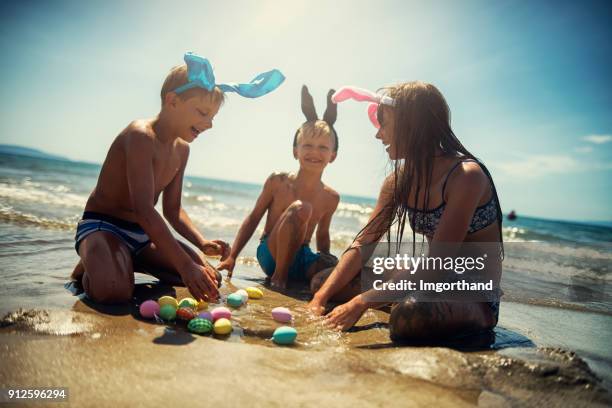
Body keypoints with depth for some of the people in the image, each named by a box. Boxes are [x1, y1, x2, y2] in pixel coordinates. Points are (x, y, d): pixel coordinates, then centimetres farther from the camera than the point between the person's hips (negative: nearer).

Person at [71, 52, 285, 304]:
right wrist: (185, 265, -38)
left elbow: (172, 209, 8)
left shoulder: (182, 149, 5)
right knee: (114, 291, -36)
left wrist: (203, 243, -9)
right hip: (103, 226, -7)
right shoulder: (141, 135, -22)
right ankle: (88, 269, 1)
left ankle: (133, 262, 14)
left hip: (144, 234, 8)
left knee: (210, 278, -1)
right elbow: (144, 210, -33)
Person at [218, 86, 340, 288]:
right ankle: (278, 277, -19)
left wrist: (327, 261, 1)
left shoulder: (331, 198, 2)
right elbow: (253, 218, 1)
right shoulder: (278, 181, -6)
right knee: (300, 208, -31)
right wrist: (232, 257, -2)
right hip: (270, 255, -2)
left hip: (301, 259, 3)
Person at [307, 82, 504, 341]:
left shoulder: (466, 176, -22)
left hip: (477, 298, -6)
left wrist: (362, 302, -29)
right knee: (322, 281, 1)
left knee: (410, 313, -40)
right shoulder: (400, 180, 1)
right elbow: (363, 244, -3)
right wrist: (320, 299, -13)